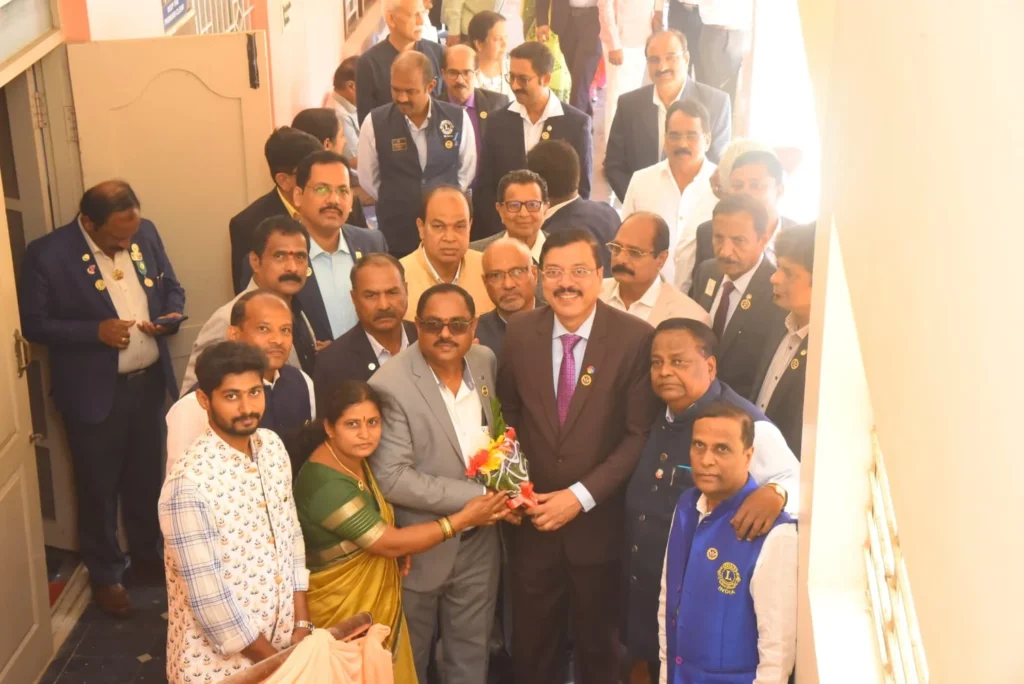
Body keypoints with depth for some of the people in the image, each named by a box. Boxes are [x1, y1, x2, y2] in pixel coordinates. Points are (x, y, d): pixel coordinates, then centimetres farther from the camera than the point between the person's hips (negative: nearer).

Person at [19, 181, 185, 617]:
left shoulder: (145, 233, -3)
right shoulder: (46, 254, -17)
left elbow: (171, 287, 9)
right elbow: (33, 324, -14)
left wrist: (172, 314, -13)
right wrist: (96, 331, -25)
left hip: (148, 383, 5)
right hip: (94, 393, -4)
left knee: (145, 479, 21)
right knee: (99, 489, 11)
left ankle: (146, 557, 42)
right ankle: (104, 576, 30)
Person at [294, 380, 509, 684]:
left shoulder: (355, 459, -1)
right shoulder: (325, 483, -29)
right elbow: (389, 544, -25)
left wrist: (399, 547, -5)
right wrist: (464, 519, -20)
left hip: (377, 598, 8)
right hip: (345, 609, -8)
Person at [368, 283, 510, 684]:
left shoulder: (485, 361, -3)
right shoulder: (391, 386, -23)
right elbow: (392, 479, -26)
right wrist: (477, 496, -24)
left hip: (478, 541, 5)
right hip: (419, 547, -5)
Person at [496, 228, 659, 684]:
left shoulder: (635, 338, -13)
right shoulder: (519, 332, -3)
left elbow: (640, 434, -13)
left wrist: (582, 495, -17)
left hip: (599, 523, -2)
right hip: (532, 519, 2)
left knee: (599, 646, 19)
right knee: (531, 647, 16)